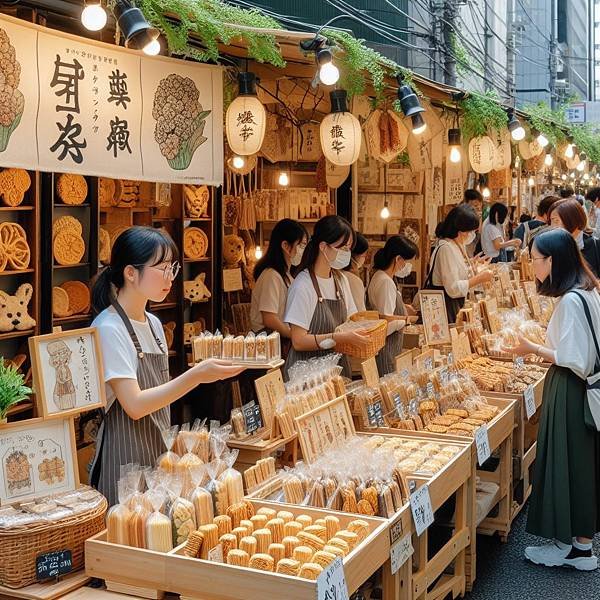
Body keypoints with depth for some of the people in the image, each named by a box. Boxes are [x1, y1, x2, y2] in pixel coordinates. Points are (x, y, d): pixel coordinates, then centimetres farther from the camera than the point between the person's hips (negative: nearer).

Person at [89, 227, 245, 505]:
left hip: (158, 450, 8)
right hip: (124, 458, -8)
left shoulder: (153, 324, 9)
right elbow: (134, 405, -22)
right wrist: (196, 376, -28)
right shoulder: (109, 328, -16)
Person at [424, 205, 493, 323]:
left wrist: (471, 264, 10)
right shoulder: (446, 248, -19)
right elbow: (453, 289, -23)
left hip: (454, 304, 10)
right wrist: (479, 278, -18)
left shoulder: (458, 246, 11)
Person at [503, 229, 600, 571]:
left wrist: (534, 349, -12)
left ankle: (569, 545, 15)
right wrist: (543, 347, 10)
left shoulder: (570, 301, -22)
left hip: (569, 393, -10)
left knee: (567, 465, 2)